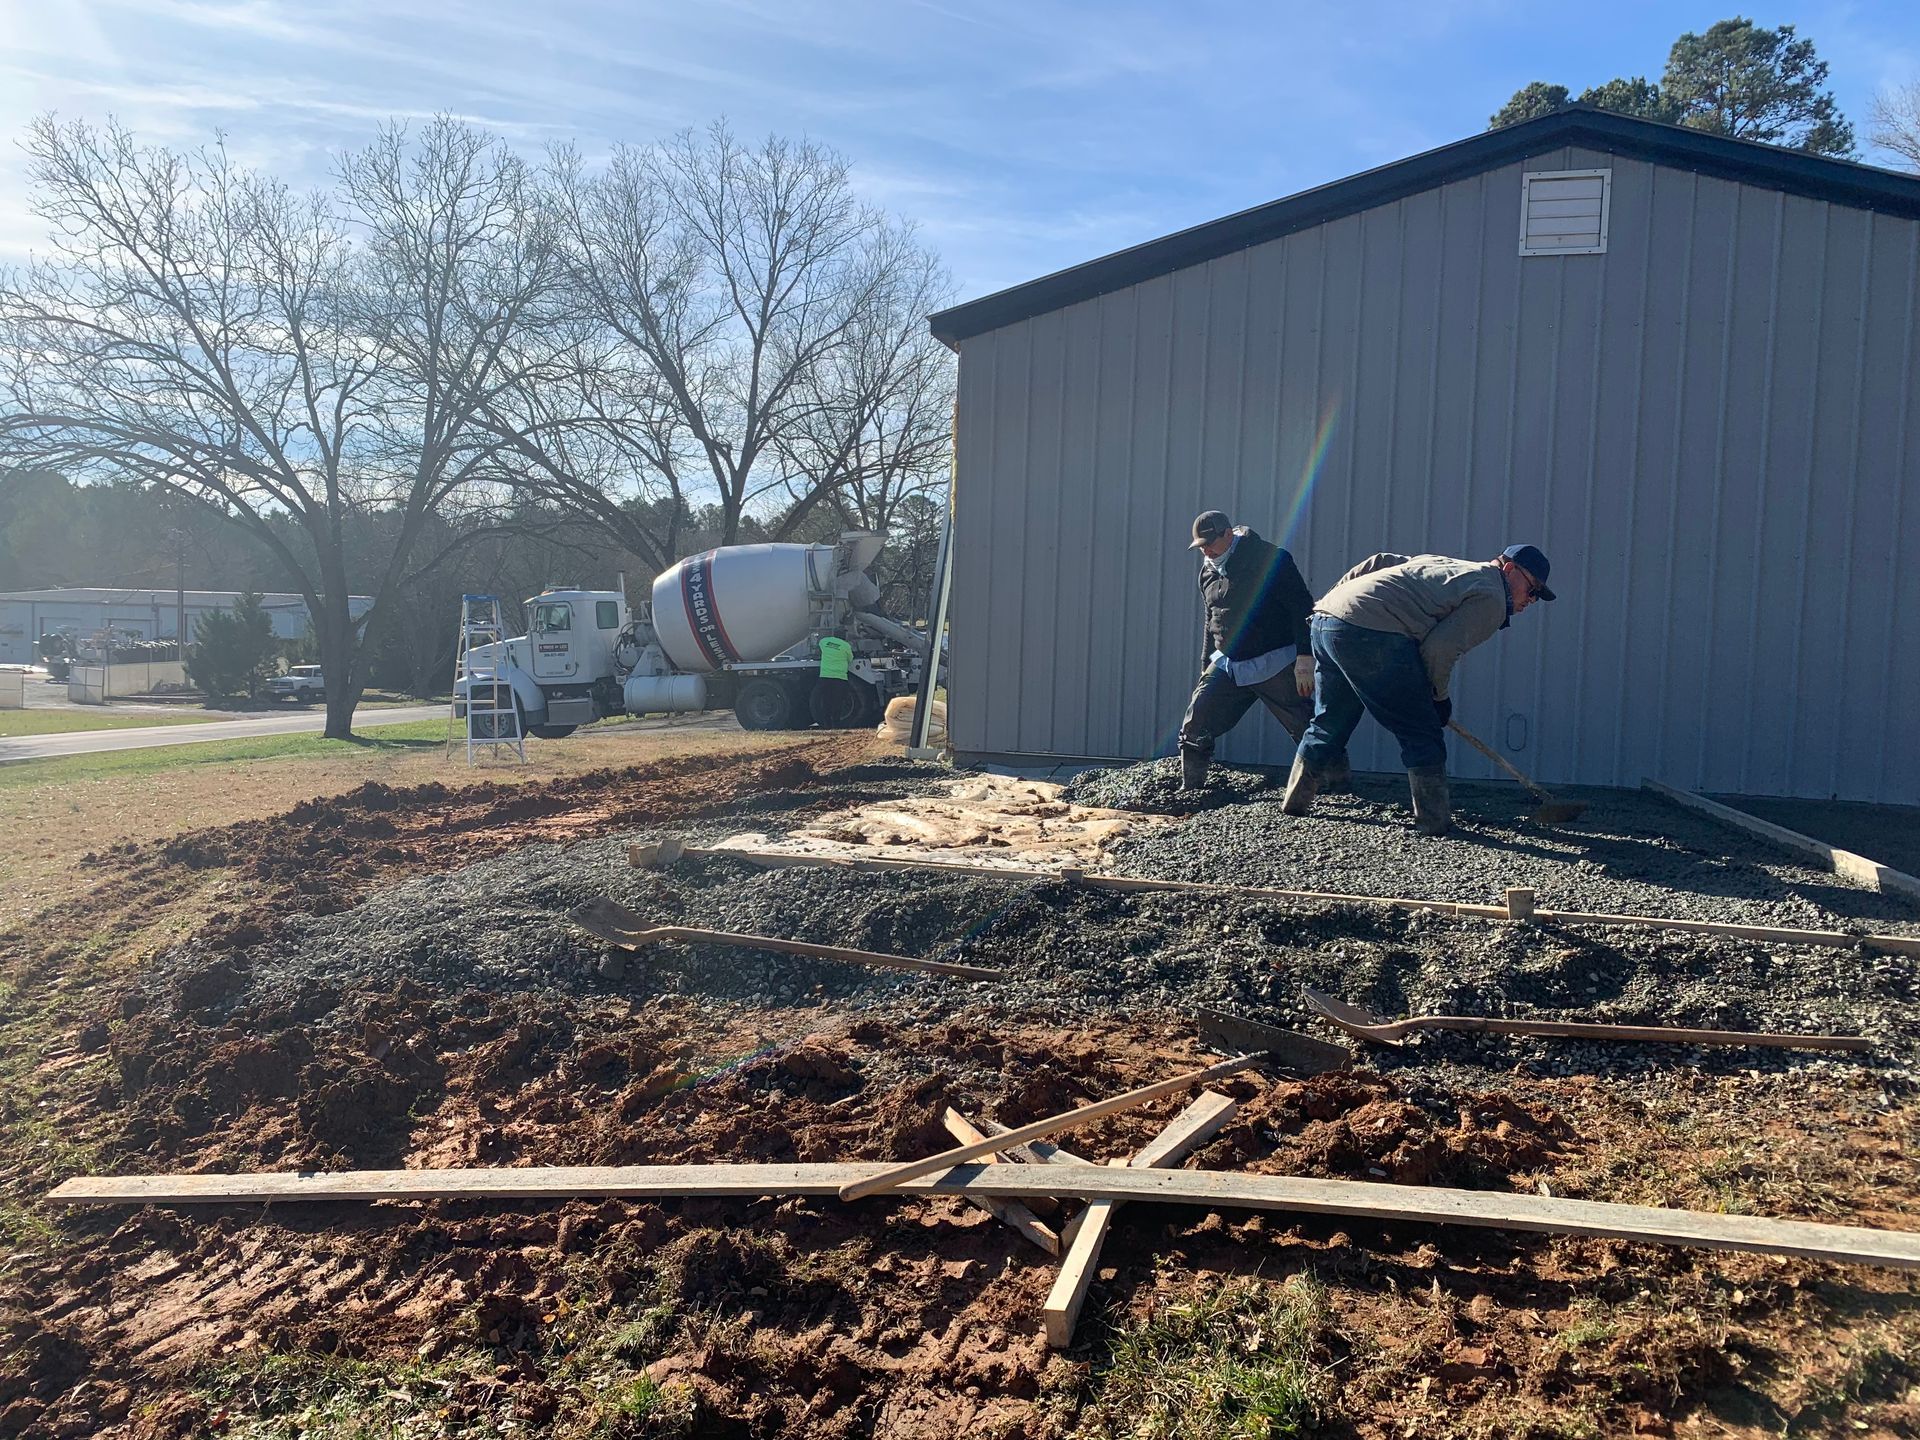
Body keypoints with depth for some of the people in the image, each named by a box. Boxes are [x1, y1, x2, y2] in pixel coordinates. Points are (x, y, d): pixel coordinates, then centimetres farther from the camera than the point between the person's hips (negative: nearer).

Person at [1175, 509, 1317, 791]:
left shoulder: (1270, 559, -10)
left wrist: (1304, 659, -18)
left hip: (1274, 665, -6)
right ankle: (1190, 789, 8)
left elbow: (1302, 607, -12)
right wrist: (1206, 670, 24)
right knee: (1194, 725, -4)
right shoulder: (1208, 572, 12)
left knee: (1309, 732, -5)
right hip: (1227, 665, 6)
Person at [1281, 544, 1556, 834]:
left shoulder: (1444, 563, 30)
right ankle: (1434, 821, 5)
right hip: (1372, 635, -9)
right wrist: (1439, 697, 9)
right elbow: (1439, 649, -6)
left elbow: (1376, 562, 27)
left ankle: (1295, 800, 29)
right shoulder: (1491, 600, 4)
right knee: (1422, 735, 2)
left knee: (1328, 723, 22)